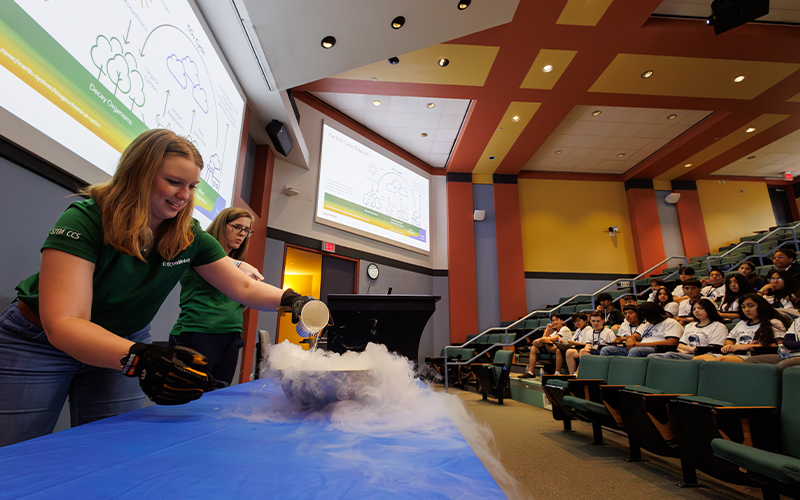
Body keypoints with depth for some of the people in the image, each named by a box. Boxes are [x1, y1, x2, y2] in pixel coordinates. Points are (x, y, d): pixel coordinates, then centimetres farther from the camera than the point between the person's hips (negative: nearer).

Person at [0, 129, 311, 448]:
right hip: (39, 343, -3)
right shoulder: (84, 221, -25)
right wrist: (139, 359, -50)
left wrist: (290, 299, -31)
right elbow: (62, 324, -33)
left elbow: (246, 288, -11)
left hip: (125, 344, 4)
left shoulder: (189, 238, -12)